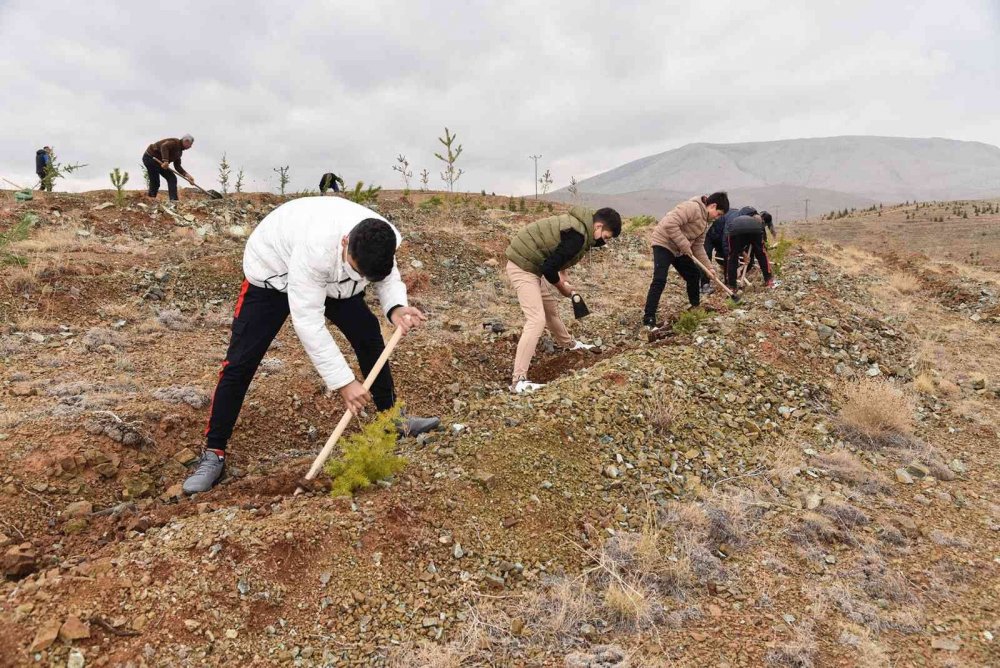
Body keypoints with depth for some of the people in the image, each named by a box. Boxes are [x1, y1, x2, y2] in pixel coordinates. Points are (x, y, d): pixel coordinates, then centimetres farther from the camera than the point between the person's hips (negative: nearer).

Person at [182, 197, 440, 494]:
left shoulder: (384, 239, -28)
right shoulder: (316, 247, -46)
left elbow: (387, 275, -6)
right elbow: (308, 322, -41)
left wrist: (396, 308, -29)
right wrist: (343, 381, -39)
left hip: (332, 276, 6)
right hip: (274, 269, -5)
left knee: (369, 334, 1)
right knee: (240, 362, -10)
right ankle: (213, 452, 4)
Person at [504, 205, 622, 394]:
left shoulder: (580, 224, 7)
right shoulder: (577, 236, -25)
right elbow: (549, 268, -25)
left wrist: (563, 277, 9)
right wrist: (562, 287, -7)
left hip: (530, 264, 10)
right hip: (522, 266, -10)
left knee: (551, 306, 26)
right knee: (537, 319, -16)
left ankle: (567, 343, 52)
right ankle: (518, 380, -19)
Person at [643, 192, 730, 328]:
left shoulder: (705, 222, 11)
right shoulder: (692, 207, -19)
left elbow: (698, 247, 15)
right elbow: (670, 224, -30)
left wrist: (709, 267, 7)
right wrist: (685, 246, -25)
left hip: (679, 249, 10)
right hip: (663, 243, -10)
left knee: (694, 274, 15)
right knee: (660, 280, -20)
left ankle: (696, 307, 34)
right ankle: (649, 318, -19)